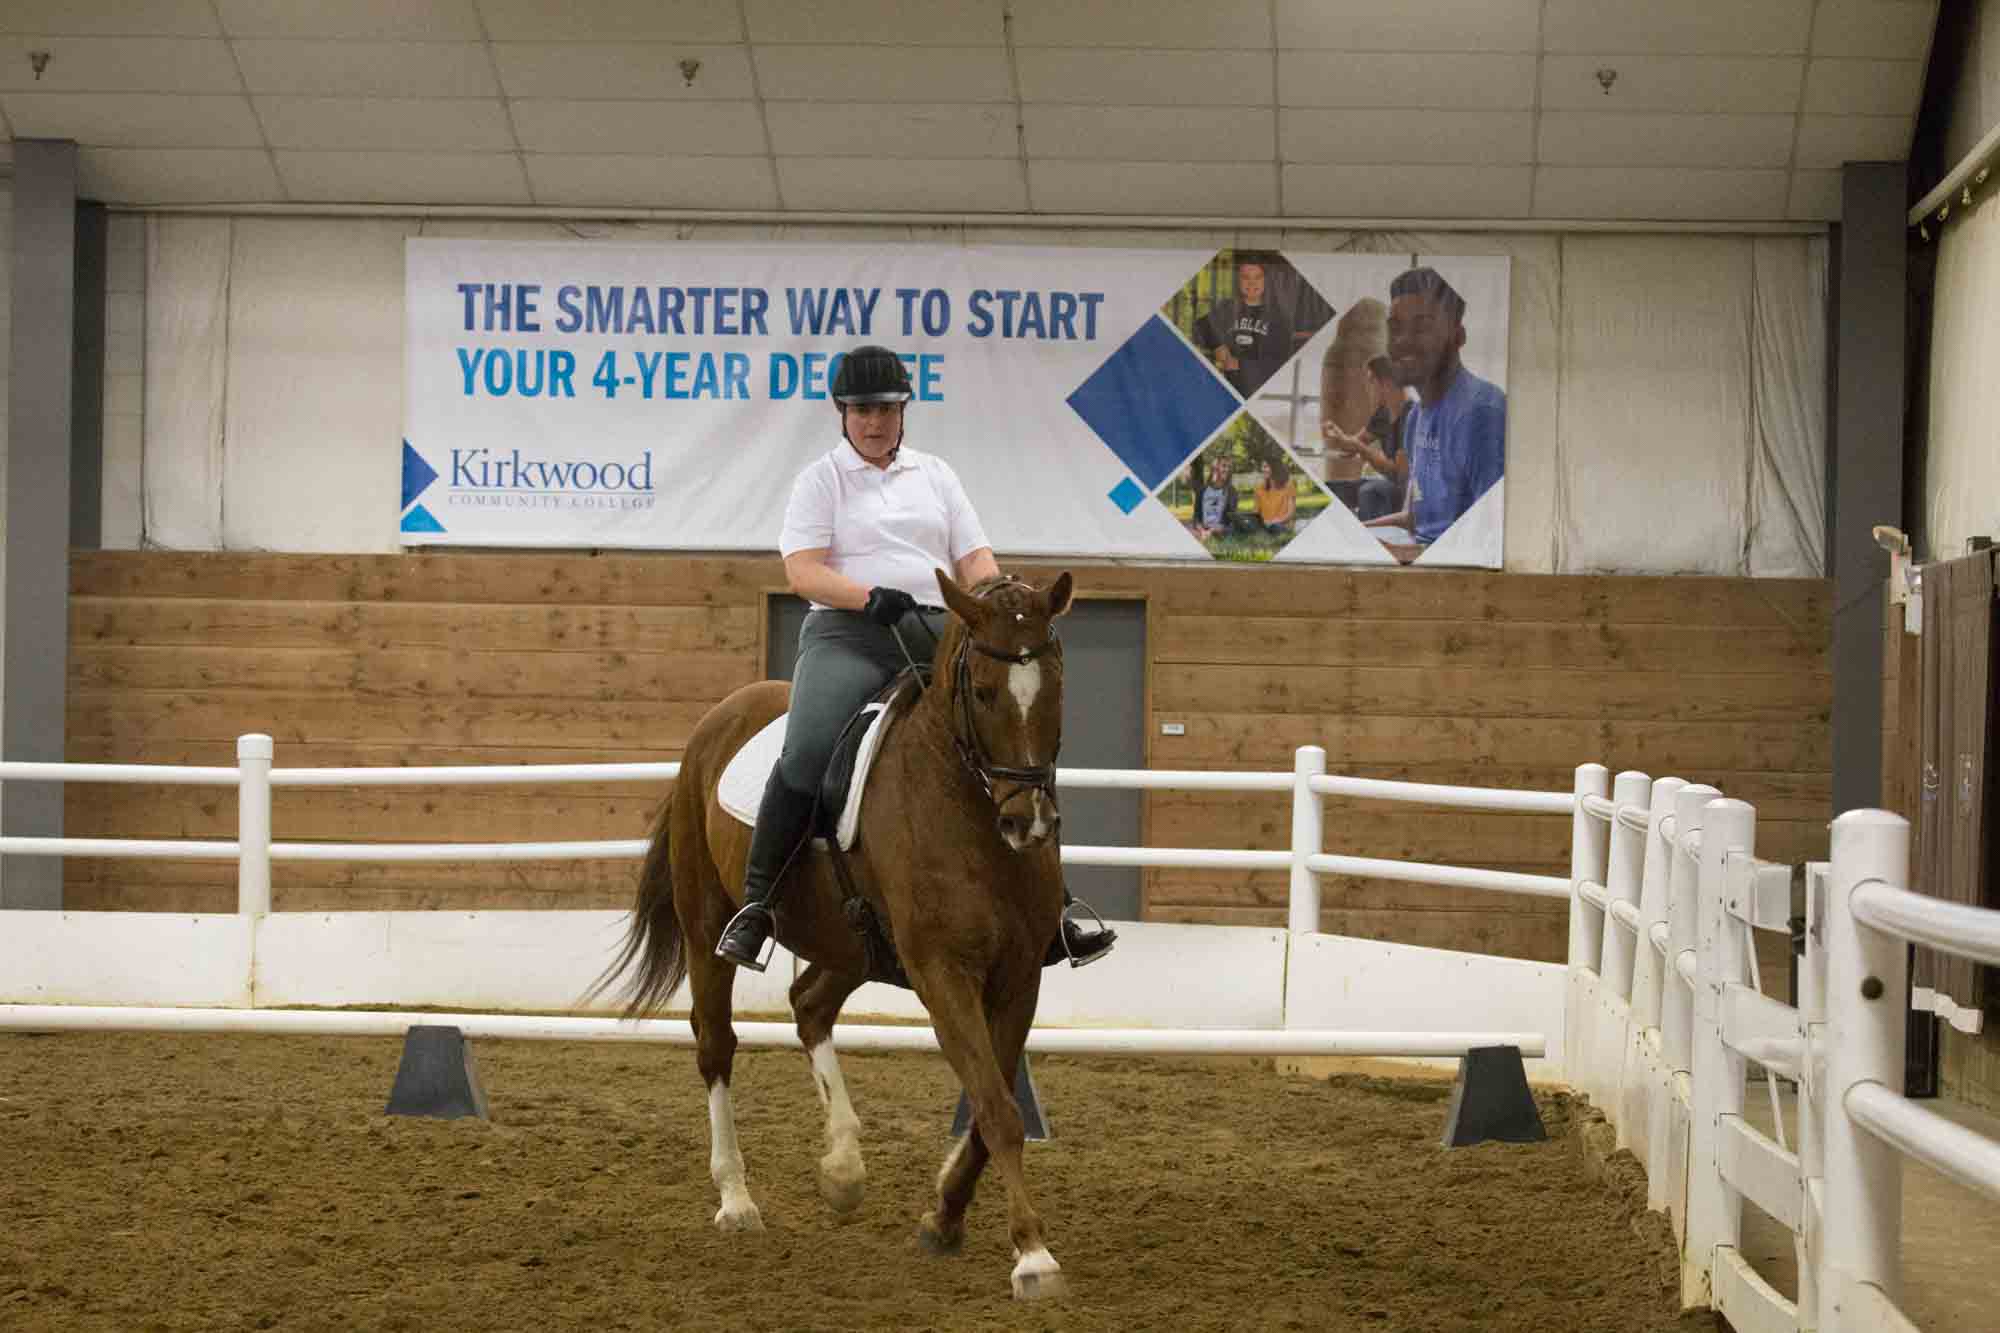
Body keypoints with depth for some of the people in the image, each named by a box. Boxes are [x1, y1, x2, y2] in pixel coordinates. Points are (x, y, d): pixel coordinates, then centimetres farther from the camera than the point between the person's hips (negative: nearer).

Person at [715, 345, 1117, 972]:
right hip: (848, 634, -4)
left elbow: (975, 558, 16)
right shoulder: (821, 479, 9)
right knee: (807, 751, -30)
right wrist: (873, 598, -20)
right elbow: (803, 570, -4)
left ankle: (1053, 910, -7)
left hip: (938, 633, 4)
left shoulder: (935, 474, 21)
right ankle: (755, 902, -22)